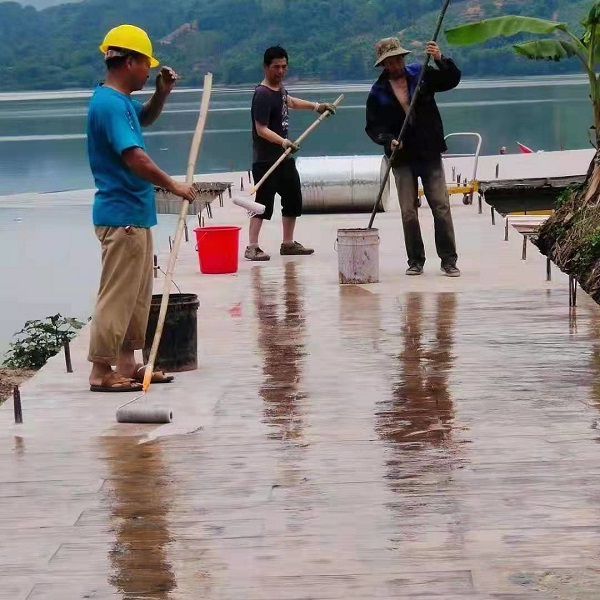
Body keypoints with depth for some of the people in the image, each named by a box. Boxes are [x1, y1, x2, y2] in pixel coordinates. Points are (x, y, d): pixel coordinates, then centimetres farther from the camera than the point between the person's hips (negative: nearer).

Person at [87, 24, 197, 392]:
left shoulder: (121, 101, 13)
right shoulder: (110, 104, -18)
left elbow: (146, 118, 35)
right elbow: (134, 157, -27)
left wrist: (162, 93, 15)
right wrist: (174, 186, -19)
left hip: (135, 214, 11)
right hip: (122, 216, -11)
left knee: (139, 295, 15)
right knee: (117, 295, -7)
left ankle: (127, 365, 22)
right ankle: (101, 371, -3)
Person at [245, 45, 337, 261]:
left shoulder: (279, 87, 9)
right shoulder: (262, 95, -18)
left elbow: (288, 101, 33)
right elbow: (261, 129, -25)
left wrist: (316, 106, 34)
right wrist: (283, 142, -37)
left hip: (284, 157, 9)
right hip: (265, 160, -9)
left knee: (293, 199, 15)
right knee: (264, 201, -11)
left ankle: (288, 243, 26)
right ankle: (252, 247, -9)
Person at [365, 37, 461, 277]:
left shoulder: (421, 75, 3)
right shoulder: (378, 92, 2)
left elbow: (453, 79, -2)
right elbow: (373, 127, 1)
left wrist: (440, 59, -19)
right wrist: (388, 140, -18)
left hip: (430, 153, 0)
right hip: (402, 157, 0)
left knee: (441, 206, -4)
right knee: (408, 212, 2)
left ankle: (449, 260, 0)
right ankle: (415, 261, 11)